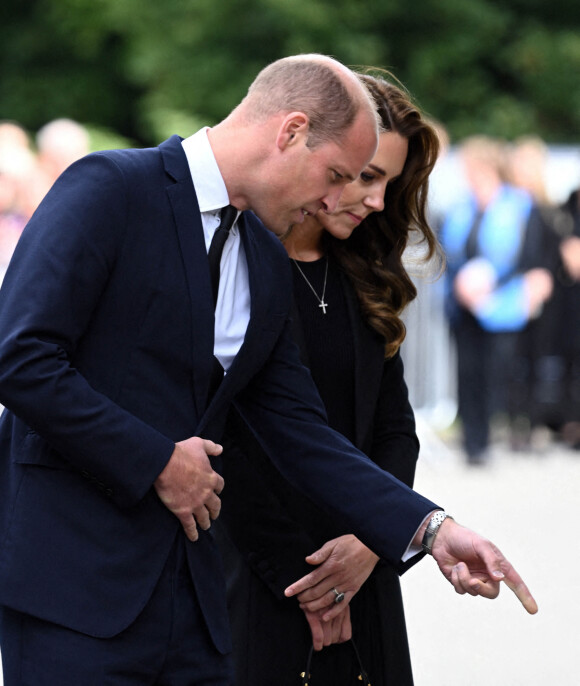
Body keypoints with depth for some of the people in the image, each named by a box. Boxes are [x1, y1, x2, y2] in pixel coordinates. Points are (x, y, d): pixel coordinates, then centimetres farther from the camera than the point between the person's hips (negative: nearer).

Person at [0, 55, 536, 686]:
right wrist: (156, 462, -13)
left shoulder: (267, 263, 16)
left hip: (187, 584, 7)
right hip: (73, 578, -7)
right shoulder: (107, 190, -9)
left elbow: (296, 431, 17)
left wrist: (430, 528, 7)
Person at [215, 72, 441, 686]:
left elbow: (395, 427, 13)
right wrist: (295, 573, -11)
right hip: (255, 582, -6)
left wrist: (370, 542, -5)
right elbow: (217, 441, -12)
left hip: (360, 580, 6)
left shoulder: (364, 278, 13)